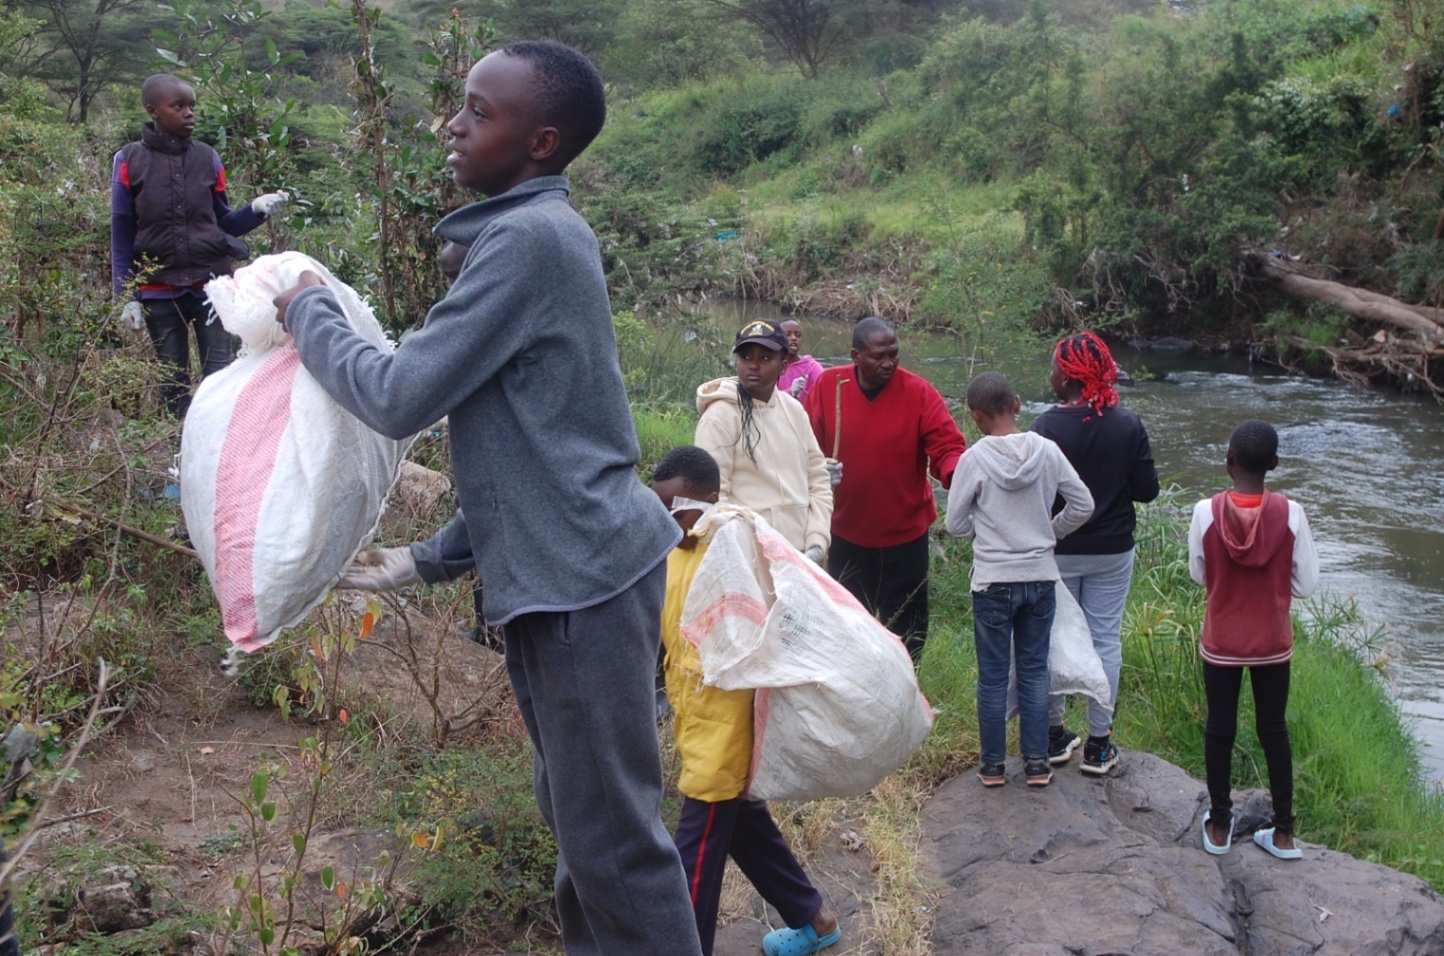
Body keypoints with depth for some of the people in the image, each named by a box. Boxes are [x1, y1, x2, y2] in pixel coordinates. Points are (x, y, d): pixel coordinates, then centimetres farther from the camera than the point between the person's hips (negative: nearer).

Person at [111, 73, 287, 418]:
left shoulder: (208, 159, 2)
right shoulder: (130, 162, -3)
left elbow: (224, 223, 9)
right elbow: (122, 237, 0)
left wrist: (256, 210, -11)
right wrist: (125, 296, -4)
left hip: (212, 283, 1)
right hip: (159, 291, -1)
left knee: (219, 373, -1)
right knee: (173, 379, 9)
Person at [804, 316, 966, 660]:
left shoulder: (919, 392, -12)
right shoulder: (827, 386, -7)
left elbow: (947, 446, -14)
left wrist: (954, 473, -35)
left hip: (905, 533, -1)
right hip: (847, 532, 2)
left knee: (905, 629, 11)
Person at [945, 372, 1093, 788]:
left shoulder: (975, 460, -14)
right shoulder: (1047, 451, -6)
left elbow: (956, 523, -7)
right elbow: (1083, 505, 0)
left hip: (993, 582, -3)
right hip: (1041, 577, 3)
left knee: (993, 676, 8)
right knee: (1034, 670, 13)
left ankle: (993, 764, 17)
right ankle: (1037, 762, 17)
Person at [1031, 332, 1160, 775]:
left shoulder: (1047, 426, -17)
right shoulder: (1128, 425, -9)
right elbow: (1147, 489, -6)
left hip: (1058, 551, -1)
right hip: (1112, 551, 2)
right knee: (1105, 639, 9)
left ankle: (1054, 734, 21)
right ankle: (1099, 744, 13)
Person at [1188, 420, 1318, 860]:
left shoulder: (1206, 512, -16)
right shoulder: (1290, 513, -15)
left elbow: (1199, 575, -2)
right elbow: (1306, 583, -8)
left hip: (1221, 642, 0)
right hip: (1273, 643, 1)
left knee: (1219, 729, 13)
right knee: (1274, 729, 13)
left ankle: (1219, 825, 24)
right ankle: (1284, 832, 21)